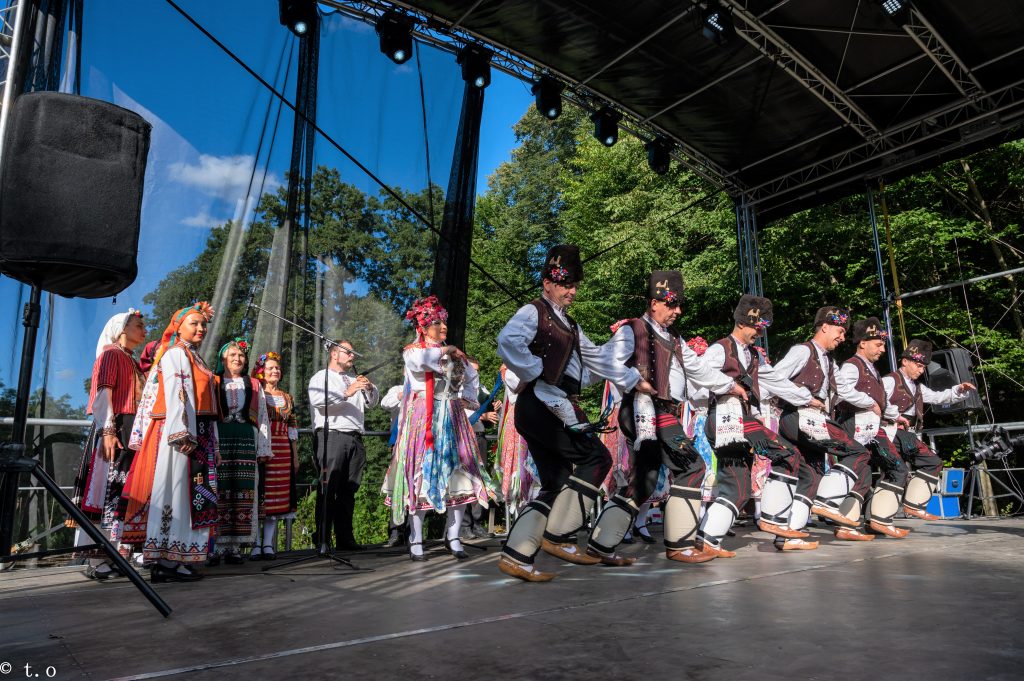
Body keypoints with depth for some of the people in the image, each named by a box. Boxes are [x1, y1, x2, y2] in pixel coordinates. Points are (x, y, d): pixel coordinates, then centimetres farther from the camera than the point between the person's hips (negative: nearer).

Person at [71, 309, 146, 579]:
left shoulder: (133, 362, 23)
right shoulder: (111, 354, -1)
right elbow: (103, 393, -12)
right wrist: (108, 431, -22)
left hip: (132, 433, 9)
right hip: (114, 430, -9)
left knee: (123, 492, 7)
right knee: (105, 491, -9)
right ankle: (97, 560, -7)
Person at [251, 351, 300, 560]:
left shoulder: (286, 398, 16)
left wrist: (295, 455, 12)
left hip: (282, 452, 4)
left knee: (277, 496, 2)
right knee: (258, 494, -5)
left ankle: (269, 543, 7)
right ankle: (256, 544, 1)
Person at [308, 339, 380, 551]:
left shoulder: (355, 380, 28)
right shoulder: (321, 377, 9)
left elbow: (372, 402, 24)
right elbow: (318, 401, -9)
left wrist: (369, 388, 4)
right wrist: (346, 394, -19)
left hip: (355, 438, 6)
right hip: (331, 436, -5)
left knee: (349, 490, 3)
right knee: (328, 489, -9)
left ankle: (345, 538, 6)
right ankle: (322, 540, -7)